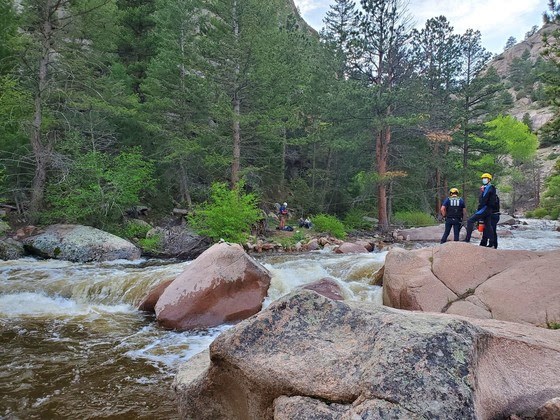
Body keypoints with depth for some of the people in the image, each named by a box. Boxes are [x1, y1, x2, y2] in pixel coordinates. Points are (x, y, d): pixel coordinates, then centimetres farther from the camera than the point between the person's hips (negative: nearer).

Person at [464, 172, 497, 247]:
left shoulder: (488, 188, -10)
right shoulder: (491, 188, 21)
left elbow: (484, 200, -17)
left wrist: (478, 209, -15)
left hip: (485, 208, -10)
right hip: (489, 210, 10)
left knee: (470, 221, -16)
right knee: (488, 225, 12)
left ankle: (467, 239, -21)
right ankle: (491, 243, 14)